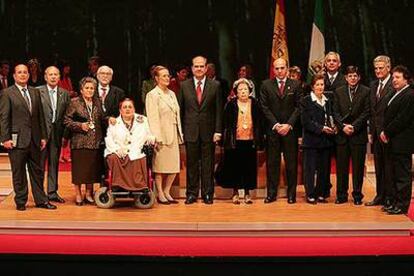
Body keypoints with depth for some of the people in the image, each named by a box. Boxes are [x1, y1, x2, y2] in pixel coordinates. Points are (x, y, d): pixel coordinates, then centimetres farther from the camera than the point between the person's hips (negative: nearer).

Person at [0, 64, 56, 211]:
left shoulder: (35, 92, 13)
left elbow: (40, 116, 13)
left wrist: (43, 136, 9)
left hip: (34, 139, 5)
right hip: (17, 139, -5)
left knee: (37, 171, 10)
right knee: (19, 173, 4)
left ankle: (41, 200, 19)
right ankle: (20, 202, 15)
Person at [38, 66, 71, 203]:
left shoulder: (65, 94, 9)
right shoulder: (37, 92, -2)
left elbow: (67, 116, 8)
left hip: (57, 133, 4)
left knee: (54, 162, 10)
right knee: (40, 163, 0)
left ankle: (52, 192, 18)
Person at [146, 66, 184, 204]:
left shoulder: (172, 94, 16)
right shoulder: (152, 95, -5)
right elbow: (153, 118, -11)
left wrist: (180, 134, 11)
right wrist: (157, 138, -17)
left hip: (173, 135, 7)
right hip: (161, 135, -7)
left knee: (174, 166, 6)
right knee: (160, 166, 0)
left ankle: (166, 192, 18)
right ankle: (160, 194, 10)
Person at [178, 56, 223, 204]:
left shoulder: (215, 85, 3)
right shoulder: (184, 86, 5)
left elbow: (218, 110, 1)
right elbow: (180, 109, 6)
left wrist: (218, 131, -5)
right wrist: (180, 131, 1)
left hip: (208, 131, 0)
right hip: (190, 131, 1)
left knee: (208, 164, 5)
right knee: (191, 164, 6)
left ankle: (207, 194, 14)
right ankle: (192, 193, 15)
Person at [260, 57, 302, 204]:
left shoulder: (295, 85, 5)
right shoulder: (266, 85, 6)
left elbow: (298, 107, 1)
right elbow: (264, 107, 1)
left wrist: (288, 124, -9)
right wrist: (276, 125, -7)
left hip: (290, 129, 0)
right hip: (272, 129, 1)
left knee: (291, 162, 2)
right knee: (272, 162, 3)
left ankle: (291, 193, 9)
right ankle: (271, 193, 9)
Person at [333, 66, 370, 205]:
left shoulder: (366, 92, 1)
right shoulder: (338, 92, 9)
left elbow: (366, 112, -4)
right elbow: (336, 112, 5)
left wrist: (354, 126, -13)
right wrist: (343, 126, -9)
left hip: (359, 134, -2)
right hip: (342, 134, 2)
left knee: (358, 166, 3)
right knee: (341, 166, 4)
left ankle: (357, 196, 11)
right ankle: (341, 195, 12)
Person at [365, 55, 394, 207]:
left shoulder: (395, 85, -11)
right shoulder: (374, 85, 14)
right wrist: (371, 130, 12)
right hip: (376, 131, 8)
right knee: (378, 166, 14)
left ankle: (390, 198, 8)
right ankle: (380, 196, 23)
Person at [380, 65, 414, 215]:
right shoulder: (396, 94, 18)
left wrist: (387, 132, -12)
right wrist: (385, 133, 3)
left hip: (402, 142, -9)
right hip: (392, 142, 9)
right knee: (392, 174, 14)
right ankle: (395, 202, 22)